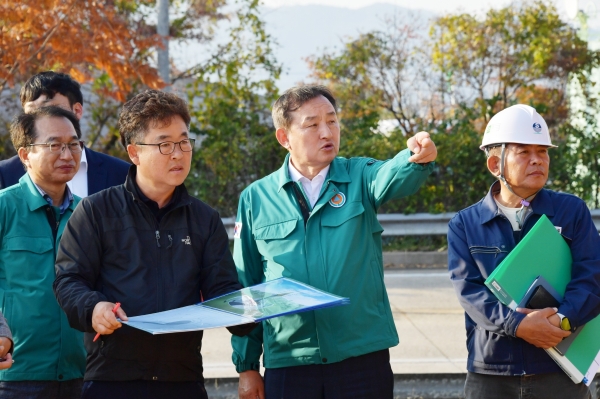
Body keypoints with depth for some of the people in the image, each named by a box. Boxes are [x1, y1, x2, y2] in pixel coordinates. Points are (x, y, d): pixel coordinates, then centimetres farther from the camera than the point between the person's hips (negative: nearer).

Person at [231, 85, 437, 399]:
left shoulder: (359, 178, 3)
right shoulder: (256, 199, 4)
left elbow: (394, 177, -21)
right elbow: (245, 290, 8)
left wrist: (417, 158, -43)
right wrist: (246, 367, 6)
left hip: (364, 359, 0)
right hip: (288, 366, 0)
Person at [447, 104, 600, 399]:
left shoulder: (572, 211, 5)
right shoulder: (464, 225, 5)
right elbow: (468, 289, -7)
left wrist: (562, 321, -22)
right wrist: (518, 325, -23)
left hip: (561, 371, 0)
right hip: (490, 373, 0)